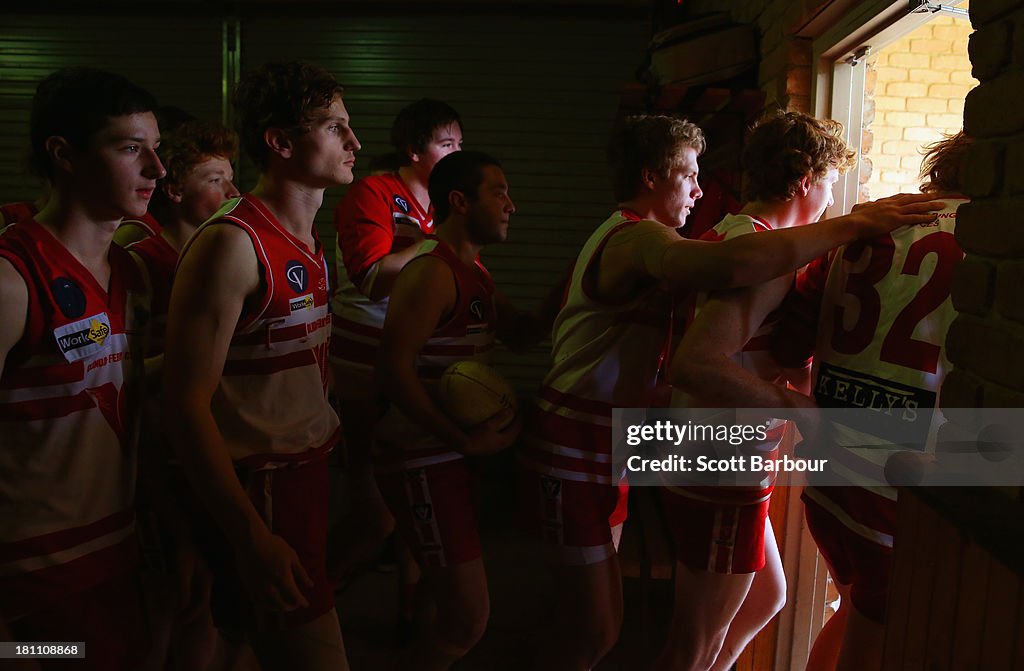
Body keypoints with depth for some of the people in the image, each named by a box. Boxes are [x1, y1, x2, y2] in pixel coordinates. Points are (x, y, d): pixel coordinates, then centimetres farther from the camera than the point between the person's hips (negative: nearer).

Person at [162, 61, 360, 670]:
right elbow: (186, 404, -20)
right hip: (262, 495, -8)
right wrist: (251, 539, -22)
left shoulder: (313, 243, 10)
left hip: (316, 475, 8)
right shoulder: (230, 243, -17)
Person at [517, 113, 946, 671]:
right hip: (576, 450, -11)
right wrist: (853, 223, -29)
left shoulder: (620, 237, 19)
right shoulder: (639, 239, -18)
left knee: (589, 619, 18)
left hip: (600, 444, 11)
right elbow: (733, 265, -38)